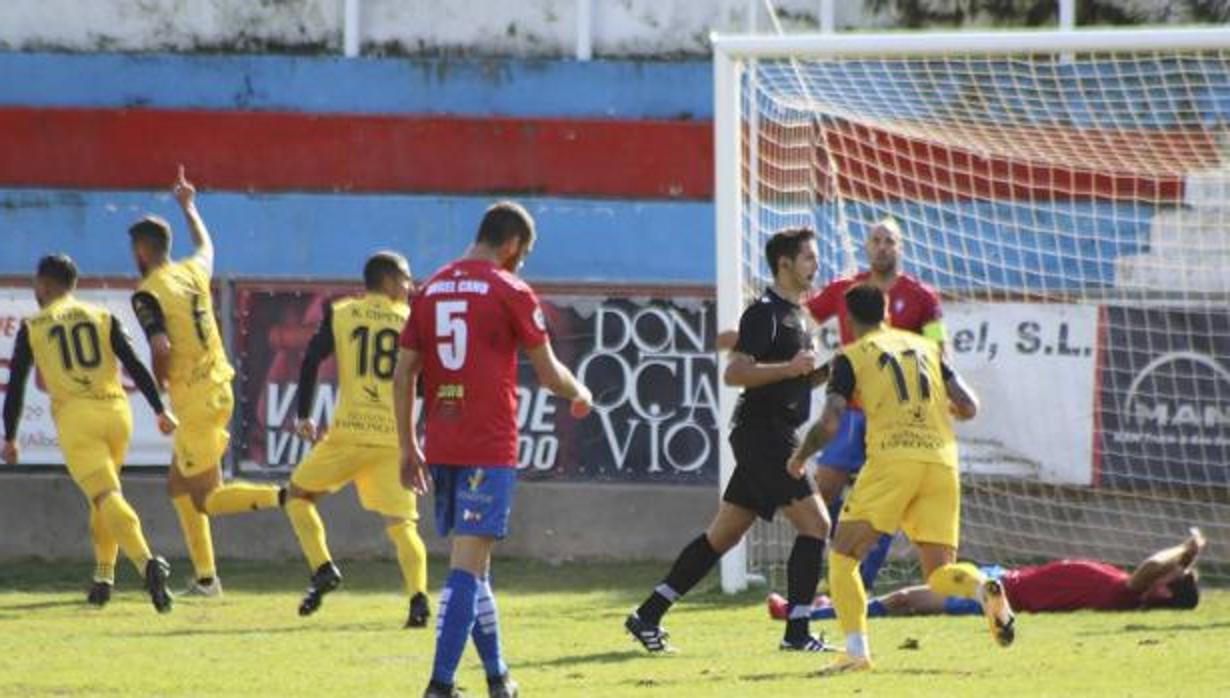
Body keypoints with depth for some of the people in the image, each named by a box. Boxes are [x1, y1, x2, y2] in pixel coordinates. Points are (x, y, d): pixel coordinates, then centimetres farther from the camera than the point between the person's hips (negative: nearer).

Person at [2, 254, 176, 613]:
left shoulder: (32, 327, 9)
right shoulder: (103, 317, 14)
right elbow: (134, 365, 4)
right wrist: (160, 410, 3)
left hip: (75, 415, -4)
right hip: (117, 410, 4)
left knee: (107, 497, -16)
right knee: (104, 494, 24)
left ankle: (146, 561, -37)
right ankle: (104, 576, 21)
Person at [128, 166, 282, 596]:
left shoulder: (148, 294, -13)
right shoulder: (194, 272, 9)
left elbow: (162, 348, -25)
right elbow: (206, 245, 33)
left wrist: (158, 387, -5)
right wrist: (188, 207, 49)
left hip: (193, 400, -8)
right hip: (220, 390, 8)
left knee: (206, 498, -4)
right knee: (179, 486, 20)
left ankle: (284, 497, -23)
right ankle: (206, 577, 20)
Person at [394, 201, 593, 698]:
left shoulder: (431, 290, 11)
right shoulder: (509, 290, -5)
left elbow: (403, 374, 11)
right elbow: (548, 373, -1)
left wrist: (408, 446, 16)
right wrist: (580, 395, 19)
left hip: (440, 447, 6)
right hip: (490, 447, -6)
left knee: (472, 562, 17)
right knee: (468, 566, -8)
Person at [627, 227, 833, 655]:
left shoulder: (794, 313, 18)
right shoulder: (765, 313, -13)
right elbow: (735, 373, -21)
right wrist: (790, 367, -24)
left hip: (776, 438, 10)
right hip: (762, 434, -10)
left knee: (722, 536, 11)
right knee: (814, 524, -11)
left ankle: (648, 615, 14)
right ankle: (797, 632, -9)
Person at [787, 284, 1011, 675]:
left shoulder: (852, 357, 8)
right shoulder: (926, 348, 21)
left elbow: (829, 424, -2)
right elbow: (968, 407, 16)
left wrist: (800, 456, 16)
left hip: (893, 458, -4)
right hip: (942, 459, 4)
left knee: (843, 556, 8)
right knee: (939, 573, 8)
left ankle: (856, 650, -6)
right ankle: (985, 590, -25)